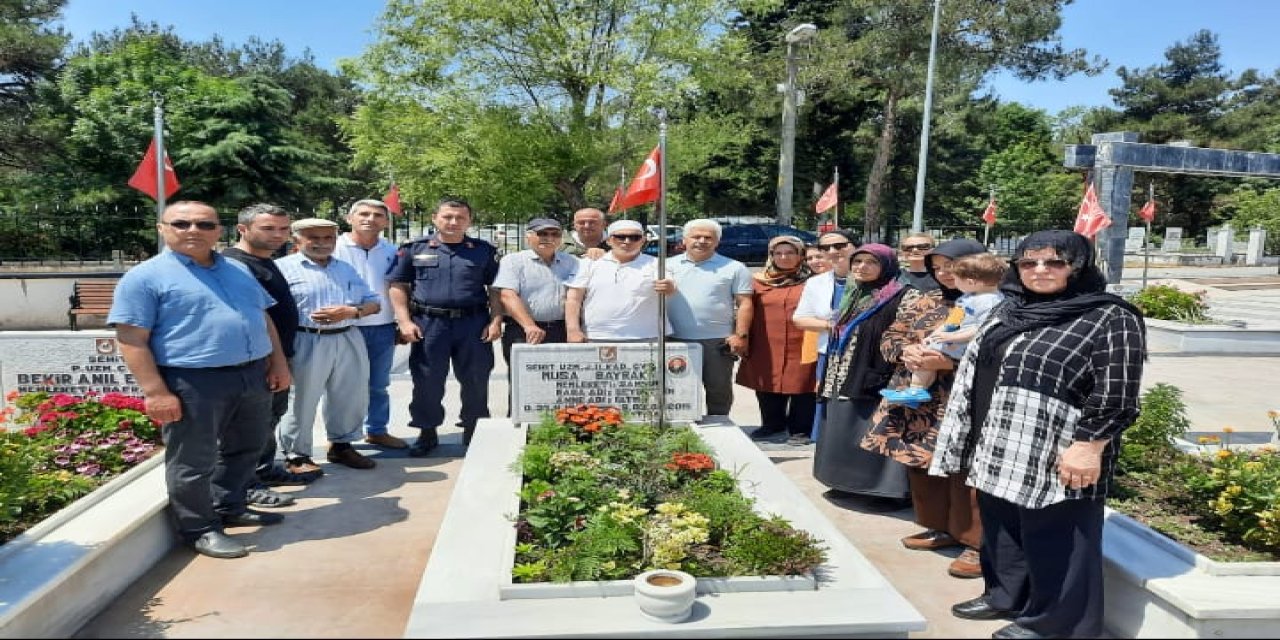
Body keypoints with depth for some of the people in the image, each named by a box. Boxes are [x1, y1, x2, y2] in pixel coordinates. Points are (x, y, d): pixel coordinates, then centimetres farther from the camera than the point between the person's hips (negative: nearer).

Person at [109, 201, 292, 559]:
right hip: (192, 382, -6)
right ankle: (200, 529, 20)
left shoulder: (239, 271, 13)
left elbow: (263, 318, 19)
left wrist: (278, 364, 10)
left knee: (246, 449, 19)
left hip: (253, 375, 7)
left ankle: (229, 509, 37)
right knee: (193, 462, 4)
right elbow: (132, 339, -11)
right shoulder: (145, 277, -6)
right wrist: (155, 392, -17)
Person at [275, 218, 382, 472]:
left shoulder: (346, 269, 15)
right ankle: (296, 455, 16)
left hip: (349, 341, 6)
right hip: (306, 343, -5)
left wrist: (351, 312, -8)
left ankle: (341, 445, 31)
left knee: (351, 398, 13)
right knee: (301, 401, 2)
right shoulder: (283, 268, -2)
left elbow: (373, 303, 12)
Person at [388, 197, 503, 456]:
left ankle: (473, 432, 22)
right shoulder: (415, 248, 6)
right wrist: (405, 321, -4)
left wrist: (496, 320, -2)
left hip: (474, 325, 1)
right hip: (428, 325, 0)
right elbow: (398, 287, 6)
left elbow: (495, 289, 9)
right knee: (427, 381, 5)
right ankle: (427, 433, 20)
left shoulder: (484, 251, 7)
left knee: (476, 381, 6)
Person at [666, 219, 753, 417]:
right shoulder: (669, 266, 8)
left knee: (719, 391, 8)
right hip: (676, 340, 2)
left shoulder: (734, 268, 1)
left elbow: (744, 303, -1)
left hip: (718, 341, -2)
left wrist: (740, 335, -10)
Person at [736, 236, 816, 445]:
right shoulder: (759, 281, 9)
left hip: (801, 348, -3)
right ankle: (772, 424, 29)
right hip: (767, 349, 3)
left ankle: (799, 429, 15)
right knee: (767, 389, 11)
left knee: (801, 388, 1)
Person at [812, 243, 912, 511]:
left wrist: (882, 377, -24)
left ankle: (888, 490, 3)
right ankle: (848, 483, 26)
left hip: (873, 383, -8)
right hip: (843, 382, 9)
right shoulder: (853, 296, 15)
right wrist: (829, 378, 19)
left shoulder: (898, 297, -10)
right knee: (844, 438, 14)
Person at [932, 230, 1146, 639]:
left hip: (1056, 457, -8)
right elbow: (980, 366, 22)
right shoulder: (1010, 311, 12)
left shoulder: (1111, 319, -11)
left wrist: (1087, 447, -20)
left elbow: (1116, 394, -17)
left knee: (1053, 542, 4)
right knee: (1001, 530, 18)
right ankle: (1006, 596, 35)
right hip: (998, 450, 8)